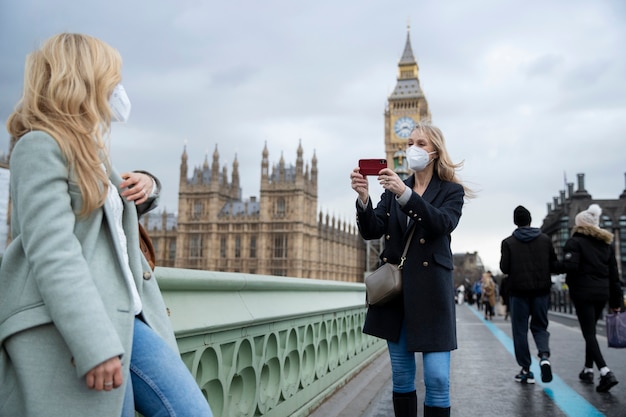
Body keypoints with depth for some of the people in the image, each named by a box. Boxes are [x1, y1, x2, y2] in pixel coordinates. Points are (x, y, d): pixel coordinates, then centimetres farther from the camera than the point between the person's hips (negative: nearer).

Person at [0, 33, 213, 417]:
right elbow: (52, 250, -20)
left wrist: (144, 190, 14)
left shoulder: (91, 151, 21)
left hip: (127, 317, 9)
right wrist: (95, 343, -28)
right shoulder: (40, 145, -7)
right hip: (72, 328, -8)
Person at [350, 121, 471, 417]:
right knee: (401, 376, 10)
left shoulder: (451, 190, 2)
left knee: (437, 377, -6)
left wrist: (405, 194, -30)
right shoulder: (394, 189, 11)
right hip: (395, 287, 4)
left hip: (431, 290, -3)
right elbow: (371, 231, 0)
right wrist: (363, 197, -19)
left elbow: (443, 224, -19)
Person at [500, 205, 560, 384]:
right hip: (541, 290, 2)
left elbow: (504, 268, -9)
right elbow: (555, 266, 2)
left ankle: (526, 370, 7)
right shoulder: (545, 239, 4)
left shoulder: (508, 242, -3)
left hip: (518, 291, -2)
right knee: (540, 326, 15)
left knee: (520, 330, 6)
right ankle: (544, 355, -11)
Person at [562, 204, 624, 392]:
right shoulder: (606, 243, 12)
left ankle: (605, 372, -18)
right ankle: (588, 370, 26)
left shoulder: (575, 242, -6)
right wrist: (616, 300, 13)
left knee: (589, 333, -4)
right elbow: (614, 273, 11)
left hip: (583, 291, -6)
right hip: (602, 292, 6)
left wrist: (570, 284, 1)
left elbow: (571, 266, -20)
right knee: (591, 330, 19)